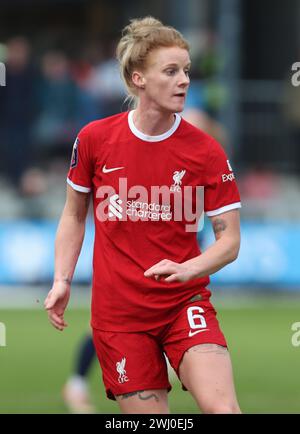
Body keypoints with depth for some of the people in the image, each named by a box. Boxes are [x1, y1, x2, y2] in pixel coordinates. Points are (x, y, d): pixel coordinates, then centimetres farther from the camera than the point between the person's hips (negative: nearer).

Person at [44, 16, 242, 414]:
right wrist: (62, 281, 3)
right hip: (118, 313, 1)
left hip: (185, 303, -1)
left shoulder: (205, 151, -6)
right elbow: (74, 215, 13)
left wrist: (188, 270, -23)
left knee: (221, 409, -22)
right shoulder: (94, 139, -1)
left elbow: (230, 241, -4)